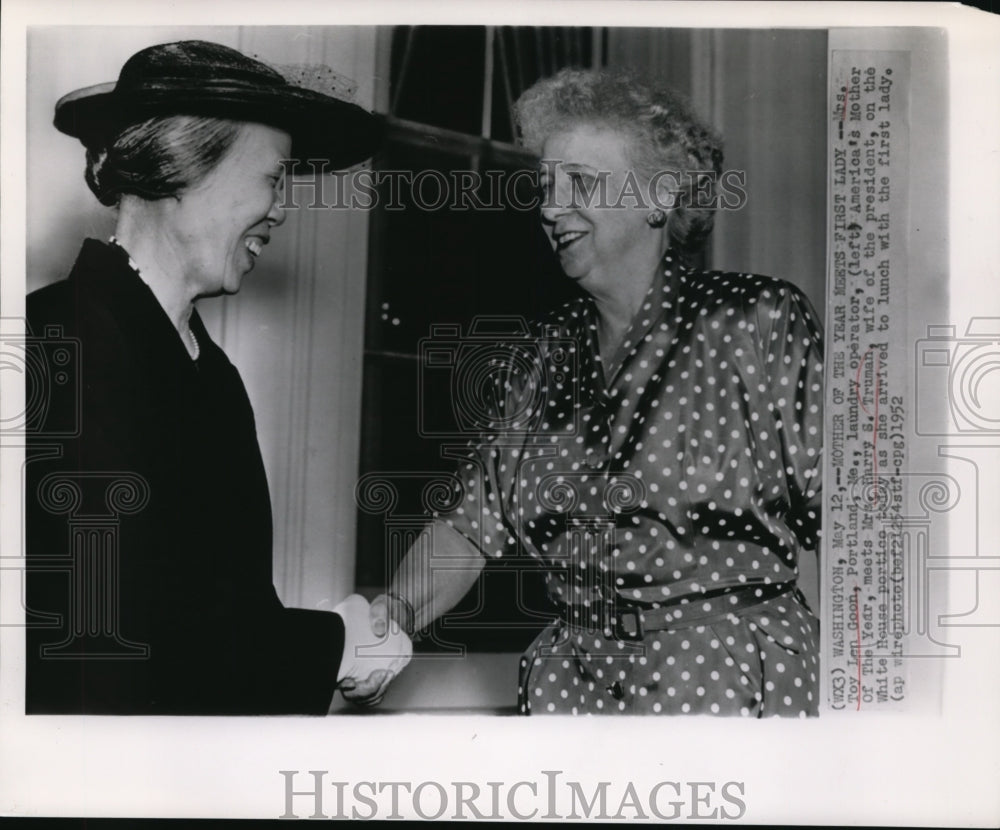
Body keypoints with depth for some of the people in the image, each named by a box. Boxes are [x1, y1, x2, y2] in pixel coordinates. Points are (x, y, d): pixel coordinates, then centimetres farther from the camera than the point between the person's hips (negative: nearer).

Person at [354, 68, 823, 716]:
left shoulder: (760, 322, -7)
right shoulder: (538, 365, 8)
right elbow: (472, 525, 9)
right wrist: (397, 614, -9)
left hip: (735, 683, -4)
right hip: (570, 677, 5)